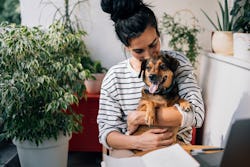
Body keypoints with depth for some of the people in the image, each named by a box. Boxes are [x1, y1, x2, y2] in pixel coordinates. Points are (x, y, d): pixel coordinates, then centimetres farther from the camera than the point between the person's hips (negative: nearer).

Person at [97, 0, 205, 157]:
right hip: (131, 153, 1)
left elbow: (196, 114, -16)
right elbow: (106, 132, -4)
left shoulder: (178, 62, -4)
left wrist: (138, 117, -17)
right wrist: (138, 142, -24)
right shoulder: (114, 77, -4)